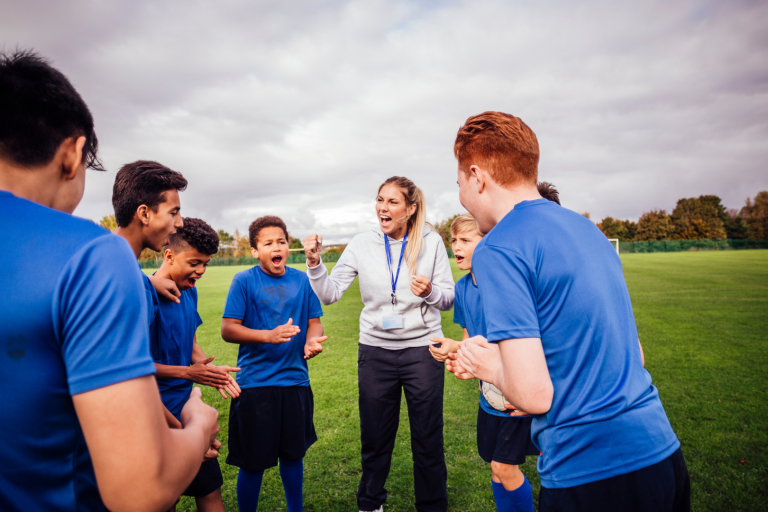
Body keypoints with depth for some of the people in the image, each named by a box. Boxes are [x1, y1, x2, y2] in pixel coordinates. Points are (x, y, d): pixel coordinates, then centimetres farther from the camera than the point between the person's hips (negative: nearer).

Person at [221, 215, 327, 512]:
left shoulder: (302, 280, 4)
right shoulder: (244, 281, -6)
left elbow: (314, 322, 7)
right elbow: (228, 330, -10)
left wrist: (312, 340, -15)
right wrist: (269, 335, -23)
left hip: (295, 381, 3)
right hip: (255, 384, -3)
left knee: (293, 454, 18)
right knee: (253, 462, 7)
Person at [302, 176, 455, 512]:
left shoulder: (431, 242, -4)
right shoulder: (362, 245, -2)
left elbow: (449, 298, -1)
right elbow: (329, 294, -3)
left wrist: (430, 292, -22)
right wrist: (314, 263, -18)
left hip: (422, 348, -1)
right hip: (375, 350, 2)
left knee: (427, 438, 11)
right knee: (375, 437, 16)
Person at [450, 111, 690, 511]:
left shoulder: (497, 250, -18)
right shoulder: (587, 228, 7)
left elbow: (534, 395, -22)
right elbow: (632, 355, 13)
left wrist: (491, 369, -1)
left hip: (590, 477, -7)